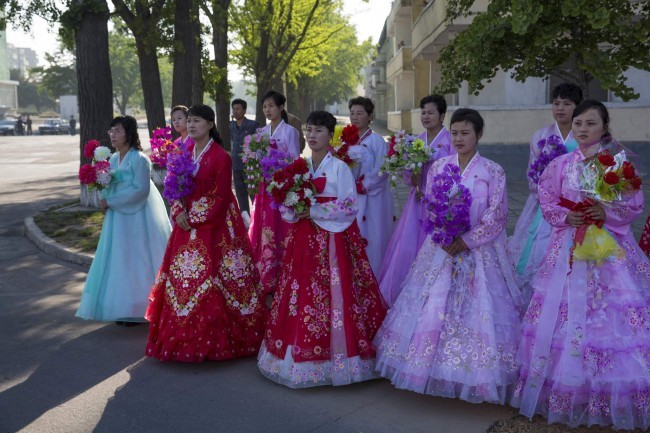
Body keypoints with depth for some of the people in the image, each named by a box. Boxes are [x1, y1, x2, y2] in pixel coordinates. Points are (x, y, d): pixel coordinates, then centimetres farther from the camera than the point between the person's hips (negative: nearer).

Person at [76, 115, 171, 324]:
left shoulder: (139, 159, -13)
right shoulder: (113, 159, 11)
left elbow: (141, 190, -20)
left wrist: (110, 201, -16)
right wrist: (104, 200, -4)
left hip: (136, 218, -8)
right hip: (117, 219, 8)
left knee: (134, 263, -2)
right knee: (118, 263, 10)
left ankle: (136, 310, 8)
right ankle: (124, 309, 18)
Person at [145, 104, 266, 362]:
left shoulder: (220, 157, -12)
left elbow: (222, 197, -13)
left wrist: (199, 221, -14)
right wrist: (179, 212, -8)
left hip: (214, 223, -7)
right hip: (187, 223, 7)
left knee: (209, 279, -6)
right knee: (182, 279, 9)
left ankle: (214, 338, 6)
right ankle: (185, 336, 21)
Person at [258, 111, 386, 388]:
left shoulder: (339, 168, -5)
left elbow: (350, 206, -9)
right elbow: (287, 206, 12)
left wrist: (316, 211, -15)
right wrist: (294, 210, -11)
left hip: (333, 239, -5)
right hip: (304, 239, 5)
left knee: (334, 295, -6)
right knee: (301, 296, 5)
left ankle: (338, 358, 4)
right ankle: (302, 355, 15)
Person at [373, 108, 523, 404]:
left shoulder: (493, 172, -5)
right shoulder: (438, 167, 5)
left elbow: (497, 216, -8)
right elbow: (430, 207, 5)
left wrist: (465, 241, -13)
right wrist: (444, 238, -11)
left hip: (479, 251, -3)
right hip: (441, 247, 3)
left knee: (476, 308, -3)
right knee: (434, 307, 4)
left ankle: (474, 377, 9)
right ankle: (437, 369, 17)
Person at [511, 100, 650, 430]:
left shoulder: (620, 161, -1)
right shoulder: (560, 165, 6)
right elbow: (548, 203, 8)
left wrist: (607, 212, -19)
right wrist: (566, 216, -10)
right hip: (569, 248, 2)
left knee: (614, 316, -2)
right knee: (564, 313, 4)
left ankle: (616, 397, 11)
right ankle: (566, 391, 17)